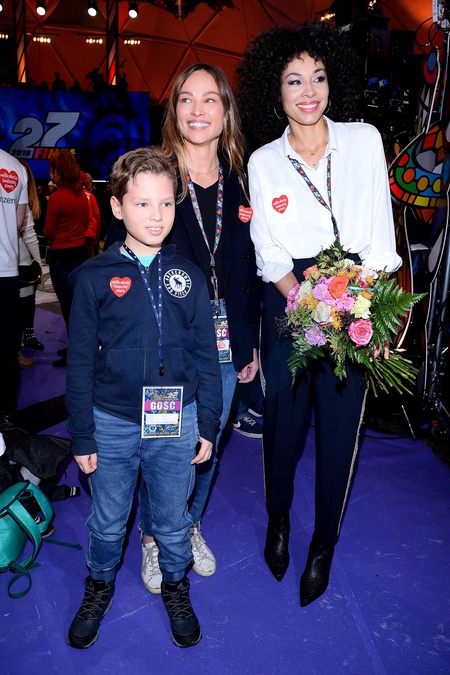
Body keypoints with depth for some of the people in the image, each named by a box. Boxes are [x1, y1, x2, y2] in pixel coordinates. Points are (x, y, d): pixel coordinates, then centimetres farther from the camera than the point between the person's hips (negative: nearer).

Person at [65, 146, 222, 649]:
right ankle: (99, 586, 46)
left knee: (173, 520, 17)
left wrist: (207, 426, 3)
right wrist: (82, 437, -3)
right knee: (107, 520, 18)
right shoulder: (94, 277, -7)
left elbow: (206, 356, 3)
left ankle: (175, 587, 45)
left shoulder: (187, 276, -1)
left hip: (177, 421, 1)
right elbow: (80, 362, -3)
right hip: (112, 423, -1)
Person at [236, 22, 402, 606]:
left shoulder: (364, 140, 5)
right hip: (289, 301, 0)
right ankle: (278, 520, 32)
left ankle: (324, 544, 24)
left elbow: (380, 234, 4)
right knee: (283, 417, 4)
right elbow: (269, 253, 3)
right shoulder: (263, 162, 5)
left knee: (340, 423, 3)